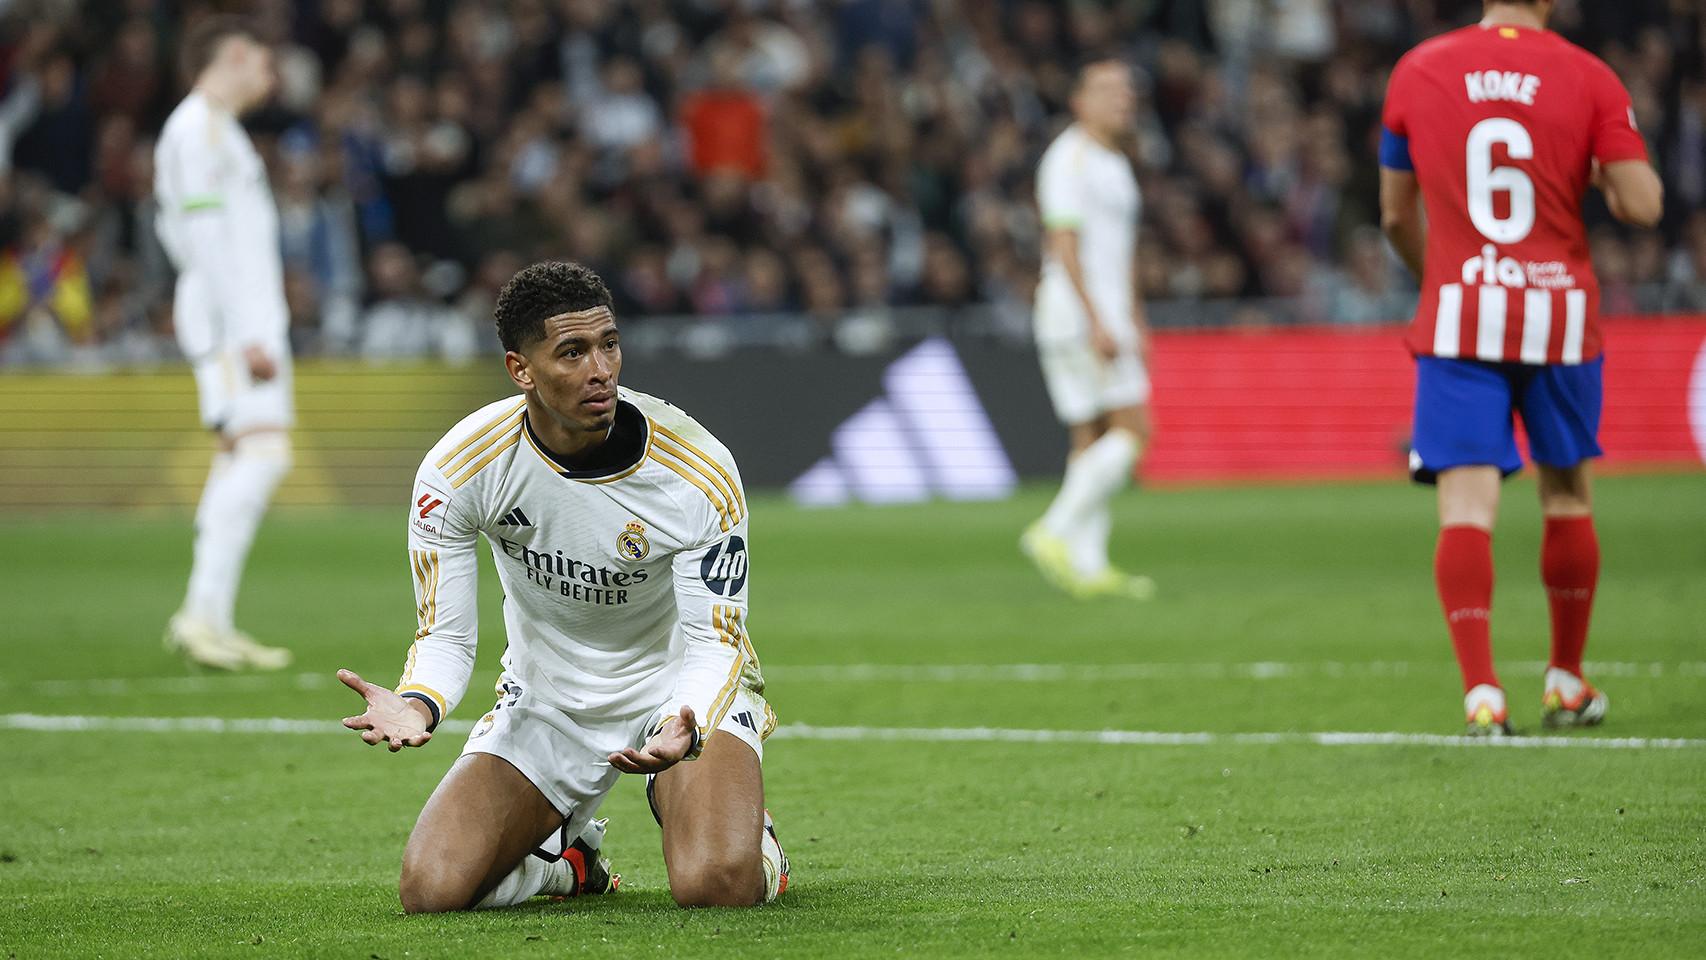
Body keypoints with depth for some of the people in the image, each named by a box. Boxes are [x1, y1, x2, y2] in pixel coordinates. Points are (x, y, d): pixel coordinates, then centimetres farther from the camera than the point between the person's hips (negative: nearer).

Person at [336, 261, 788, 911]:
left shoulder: (699, 470, -24)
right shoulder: (457, 468, -19)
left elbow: (716, 642, -20)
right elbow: (445, 634, -11)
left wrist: (684, 729, -43)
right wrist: (416, 706, -35)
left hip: (680, 689, -2)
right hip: (545, 702, 2)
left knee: (718, 886, -29)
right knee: (433, 890, -15)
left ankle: (745, 829, 12)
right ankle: (568, 855, 20)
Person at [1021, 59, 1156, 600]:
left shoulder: (1116, 165, 20)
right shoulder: (1070, 158, -11)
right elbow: (1064, 245, -18)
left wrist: (1136, 322, 26)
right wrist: (1096, 322, -24)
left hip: (1106, 315, 10)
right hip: (1077, 313, -10)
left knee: (1091, 442, 6)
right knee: (1132, 434, -13)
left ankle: (1089, 566, 4)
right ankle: (1055, 532, -13)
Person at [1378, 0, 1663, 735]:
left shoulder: (1417, 71, 2)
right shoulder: (1587, 77, -3)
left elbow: (1397, 215, 11)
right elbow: (1643, 205, -9)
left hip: (1457, 317, 0)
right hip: (1559, 315, 0)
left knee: (1466, 507, -4)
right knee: (1567, 495, 17)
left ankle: (1481, 692, -17)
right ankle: (1566, 685, 26)